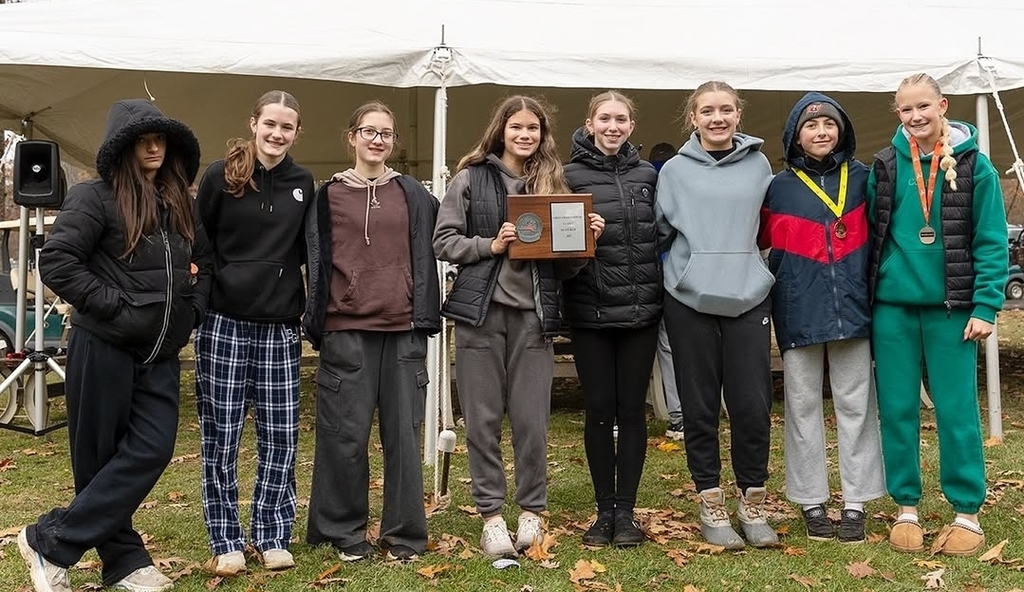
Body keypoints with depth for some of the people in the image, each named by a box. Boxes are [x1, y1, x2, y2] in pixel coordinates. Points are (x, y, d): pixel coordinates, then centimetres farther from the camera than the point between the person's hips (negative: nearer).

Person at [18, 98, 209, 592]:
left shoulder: (177, 205, 12)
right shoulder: (95, 197, -9)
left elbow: (203, 262, 24)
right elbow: (56, 261, -17)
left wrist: (191, 309, 9)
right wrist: (109, 304, -18)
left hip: (160, 355, 6)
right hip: (103, 349, -6)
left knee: (151, 451, -4)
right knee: (100, 458, 3)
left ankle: (53, 541, 6)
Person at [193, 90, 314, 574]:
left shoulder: (302, 184, 9)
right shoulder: (222, 175, -2)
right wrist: (207, 286, -6)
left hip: (279, 326, 3)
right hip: (224, 322, -3)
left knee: (281, 435, 3)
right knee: (220, 437, 2)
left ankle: (272, 536, 16)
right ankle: (226, 542, 13)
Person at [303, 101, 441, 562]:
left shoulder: (413, 195, 12)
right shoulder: (330, 195, 8)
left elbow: (423, 257, 11)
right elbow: (318, 261, 6)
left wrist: (424, 318, 3)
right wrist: (317, 323, 0)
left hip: (402, 327, 1)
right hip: (346, 328, -1)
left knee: (403, 430, 3)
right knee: (346, 434, 1)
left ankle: (404, 534, 13)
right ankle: (345, 532, 15)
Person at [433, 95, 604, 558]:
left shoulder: (552, 182, 12)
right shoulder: (470, 180, 5)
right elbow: (443, 241, 1)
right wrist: (490, 245, -12)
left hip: (533, 312, 2)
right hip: (480, 309, -1)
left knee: (531, 419, 3)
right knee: (482, 417, 3)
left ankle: (532, 510, 19)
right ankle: (491, 514, 14)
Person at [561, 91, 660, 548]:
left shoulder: (648, 175, 9)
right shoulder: (571, 175, 2)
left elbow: (662, 236, 12)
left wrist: (661, 293, 2)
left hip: (640, 310, 2)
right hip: (590, 312, -2)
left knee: (632, 410, 6)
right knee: (599, 410, 5)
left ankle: (626, 510, 15)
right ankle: (604, 510, 17)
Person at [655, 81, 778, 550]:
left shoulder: (758, 164, 8)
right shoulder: (674, 170, 4)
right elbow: (659, 230, 10)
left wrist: (757, 267, 12)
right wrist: (688, 261, -1)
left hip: (748, 296, 1)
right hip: (689, 299, -1)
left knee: (752, 404, 0)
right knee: (700, 405, 4)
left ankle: (753, 503, 17)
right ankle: (711, 506, 17)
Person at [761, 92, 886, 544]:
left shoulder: (862, 179, 7)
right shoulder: (780, 188, 4)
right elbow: (764, 244, 8)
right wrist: (779, 294, 1)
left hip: (852, 308, 1)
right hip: (799, 313, -1)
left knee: (855, 405, 4)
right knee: (803, 407, 5)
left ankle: (856, 503, 13)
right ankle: (812, 502, 15)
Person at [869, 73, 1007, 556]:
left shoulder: (973, 166, -2)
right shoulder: (884, 166, 4)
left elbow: (992, 242, -4)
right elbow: (870, 235, 8)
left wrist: (986, 307, -10)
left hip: (950, 307, -2)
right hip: (892, 307, 2)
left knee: (956, 410, 1)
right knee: (897, 409, 6)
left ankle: (967, 513, 12)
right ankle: (906, 508, 18)